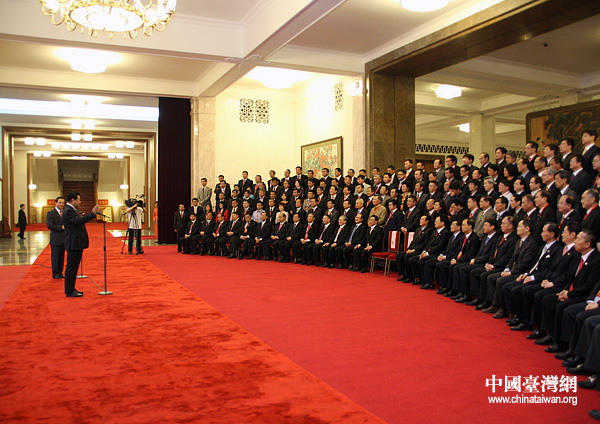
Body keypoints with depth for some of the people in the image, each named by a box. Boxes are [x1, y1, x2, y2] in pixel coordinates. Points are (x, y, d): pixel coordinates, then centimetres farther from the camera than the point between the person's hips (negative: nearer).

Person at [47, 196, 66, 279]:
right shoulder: (51, 213, -7)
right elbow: (49, 226, -15)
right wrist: (61, 227, -18)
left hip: (63, 239, 6)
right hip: (56, 239, -6)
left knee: (62, 257, 10)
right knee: (55, 256, 1)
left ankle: (60, 272, 19)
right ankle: (55, 273, 10)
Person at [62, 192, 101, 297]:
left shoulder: (72, 210, 17)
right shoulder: (68, 211, -17)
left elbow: (79, 221, 20)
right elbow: (78, 221, -31)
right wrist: (93, 213, -33)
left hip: (77, 244, 11)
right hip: (73, 244, -11)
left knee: (74, 267, 16)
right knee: (71, 268, -4)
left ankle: (71, 289, 24)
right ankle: (69, 291, 2)